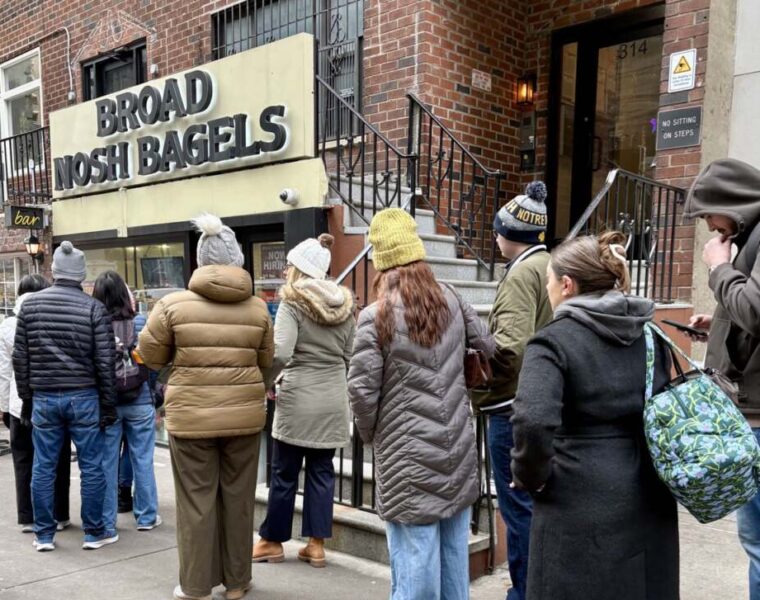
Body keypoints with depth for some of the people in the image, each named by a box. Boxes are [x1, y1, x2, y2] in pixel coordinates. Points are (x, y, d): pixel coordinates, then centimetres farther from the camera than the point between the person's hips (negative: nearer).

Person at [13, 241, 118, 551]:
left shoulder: (30, 304, 3)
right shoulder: (94, 308, -6)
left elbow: (20, 357, 6)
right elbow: (105, 361, -7)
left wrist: (26, 397, 14)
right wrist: (109, 404, 0)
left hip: (43, 398, 3)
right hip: (83, 397, -3)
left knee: (43, 467, 11)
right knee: (91, 467, 6)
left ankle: (44, 535, 19)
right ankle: (93, 533, 14)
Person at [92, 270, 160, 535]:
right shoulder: (140, 324, -8)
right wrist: (156, 398, 8)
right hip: (139, 402, 0)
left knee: (107, 463, 9)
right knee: (142, 460, 11)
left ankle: (106, 522, 17)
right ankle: (146, 517, 21)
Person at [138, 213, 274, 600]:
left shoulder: (173, 304, -8)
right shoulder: (257, 308, -3)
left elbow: (151, 355, 2)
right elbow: (265, 360, 7)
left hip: (191, 416, -2)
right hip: (244, 414, 2)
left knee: (196, 500, 9)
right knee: (238, 498, 13)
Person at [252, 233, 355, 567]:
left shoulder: (293, 301, -9)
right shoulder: (345, 304, 7)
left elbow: (281, 353, -19)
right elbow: (349, 356, 8)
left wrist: (264, 382, -4)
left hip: (298, 398, -5)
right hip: (334, 399, 5)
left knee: (284, 473, 8)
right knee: (322, 471, 12)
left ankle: (272, 541, 22)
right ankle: (316, 545, 16)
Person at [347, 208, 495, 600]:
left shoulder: (376, 316, -14)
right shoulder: (452, 300, 1)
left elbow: (361, 390, -14)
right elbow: (489, 347, 11)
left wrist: (371, 434, 3)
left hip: (408, 459, -5)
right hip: (457, 451, 5)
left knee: (415, 560, 5)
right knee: (454, 554, 17)